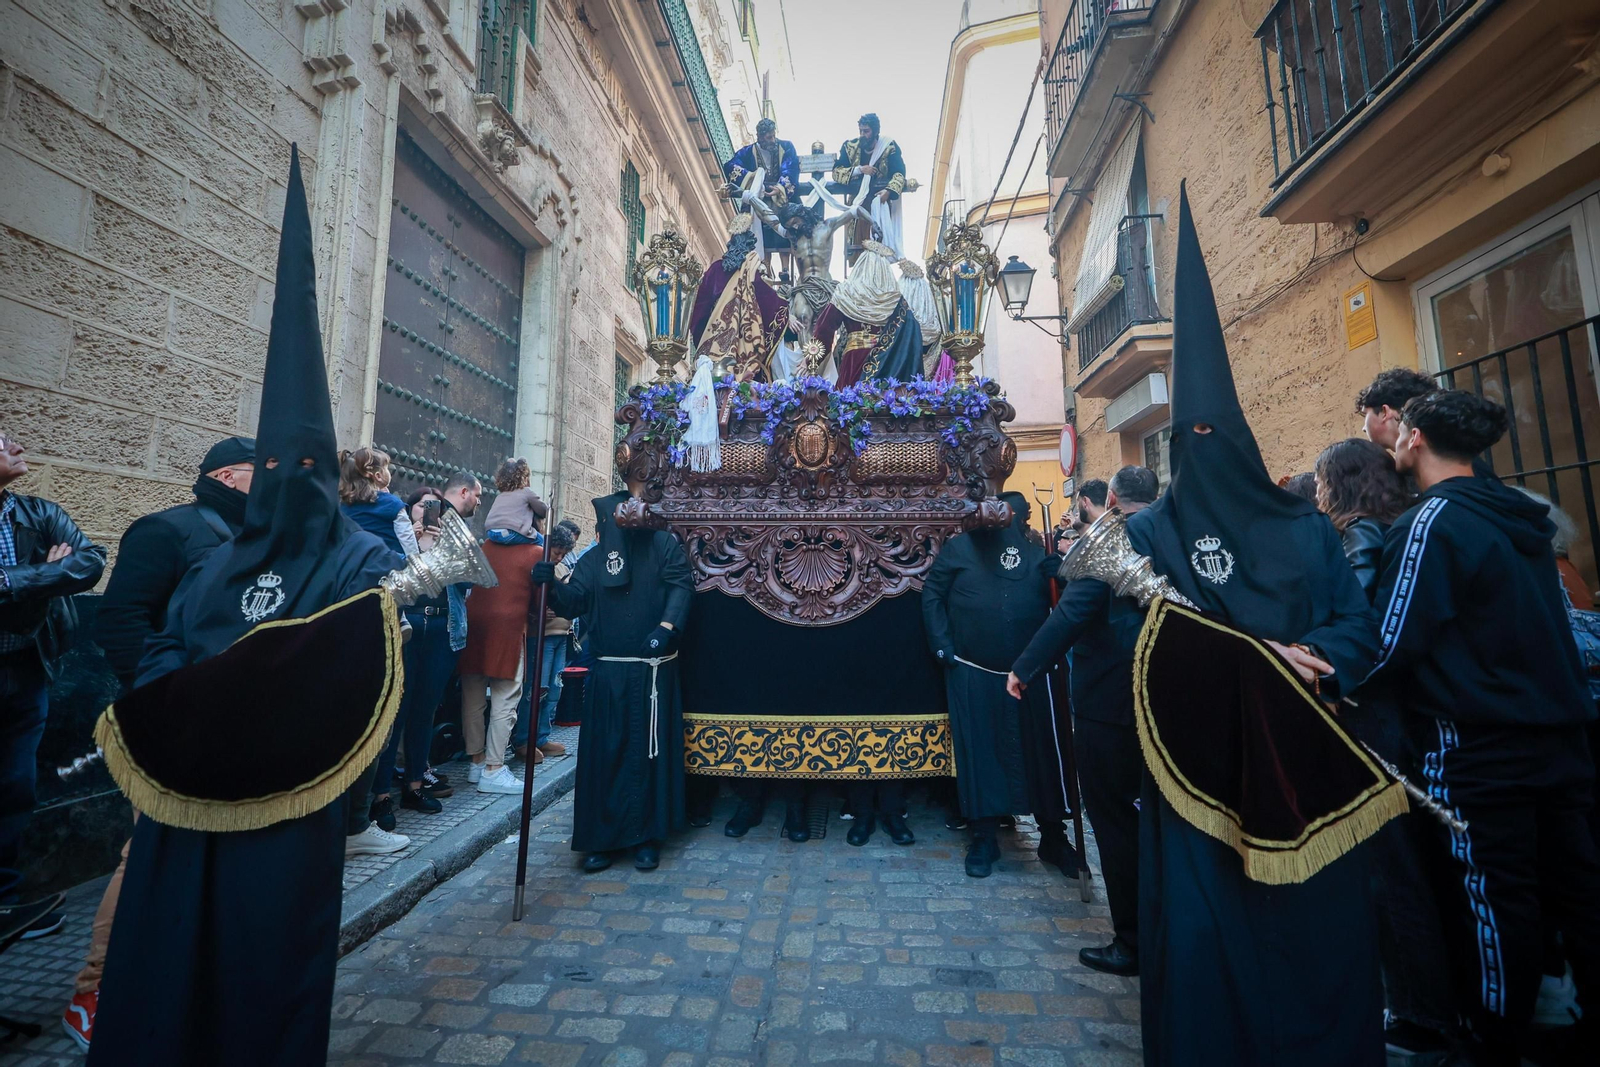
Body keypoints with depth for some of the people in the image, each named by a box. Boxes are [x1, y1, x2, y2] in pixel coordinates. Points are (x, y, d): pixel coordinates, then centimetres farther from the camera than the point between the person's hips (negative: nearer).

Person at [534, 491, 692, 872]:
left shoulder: (663, 545, 1)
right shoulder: (592, 560, 12)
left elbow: (681, 587, -11)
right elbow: (572, 603, 2)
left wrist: (666, 627, -26)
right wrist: (552, 584, -17)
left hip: (654, 672, -3)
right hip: (608, 673, 3)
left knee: (650, 752, 4)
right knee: (604, 753, 5)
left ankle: (647, 836, 18)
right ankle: (601, 838, 18)